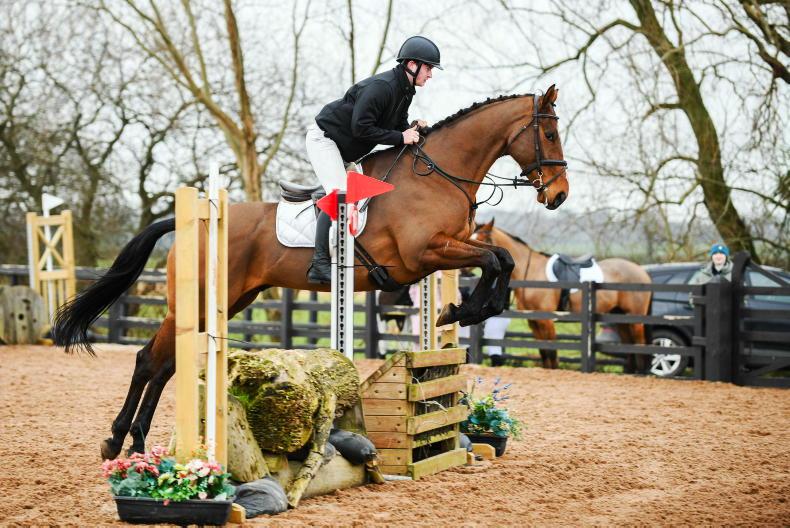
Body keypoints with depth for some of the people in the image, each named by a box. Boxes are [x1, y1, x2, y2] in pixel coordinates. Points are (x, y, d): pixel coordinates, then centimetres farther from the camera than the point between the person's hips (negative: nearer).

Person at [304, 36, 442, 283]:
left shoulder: (406, 91, 2)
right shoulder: (381, 87, -28)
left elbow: (397, 124, 11)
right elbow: (361, 128, -31)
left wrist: (412, 127, -12)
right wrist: (400, 137, -27)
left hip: (345, 149, 10)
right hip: (323, 137, -10)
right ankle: (319, 265, -24)